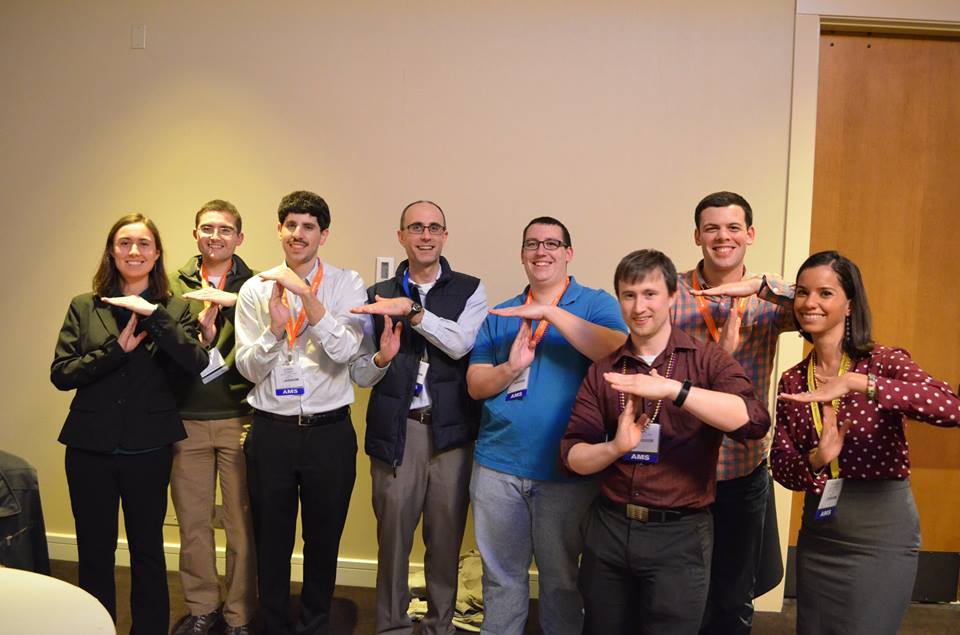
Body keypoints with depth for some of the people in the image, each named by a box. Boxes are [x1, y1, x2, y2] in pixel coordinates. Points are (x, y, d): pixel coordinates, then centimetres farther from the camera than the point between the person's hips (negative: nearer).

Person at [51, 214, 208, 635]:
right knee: (94, 552, 12)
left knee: (148, 550, 11)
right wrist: (117, 348, -17)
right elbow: (60, 374, -5)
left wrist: (152, 313, -22)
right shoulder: (83, 308, 4)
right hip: (91, 446, 1)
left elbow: (195, 363, -16)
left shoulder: (174, 309, 1)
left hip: (148, 448, -1)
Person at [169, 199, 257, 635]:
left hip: (239, 418, -2)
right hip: (186, 420, 2)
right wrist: (199, 336, -15)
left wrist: (230, 298, -23)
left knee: (242, 522, 5)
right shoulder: (174, 286, 9)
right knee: (192, 522, 12)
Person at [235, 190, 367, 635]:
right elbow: (248, 368, -1)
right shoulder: (255, 289, 3)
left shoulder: (347, 285, -2)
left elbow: (345, 351, -16)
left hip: (329, 430, -1)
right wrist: (275, 328, -20)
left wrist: (307, 296, -23)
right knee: (271, 539, 14)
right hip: (271, 430, 1)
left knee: (324, 539, 13)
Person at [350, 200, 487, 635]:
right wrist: (382, 358, -14)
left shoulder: (469, 290, 4)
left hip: (451, 429, 0)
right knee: (393, 533, 7)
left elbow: (461, 344, -13)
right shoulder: (377, 296, 8)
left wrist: (412, 310, -19)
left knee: (446, 533, 9)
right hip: (395, 430, 1)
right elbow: (359, 374, 7)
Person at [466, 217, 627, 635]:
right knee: (501, 574, 14)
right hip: (497, 465, 3)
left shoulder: (596, 304, 0)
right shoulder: (499, 316, 9)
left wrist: (550, 312, -21)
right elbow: (475, 385, 4)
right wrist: (510, 368, -17)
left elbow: (619, 352, -20)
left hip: (567, 468, -2)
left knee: (561, 577, 13)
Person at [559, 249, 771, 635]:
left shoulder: (707, 360, -3)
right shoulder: (603, 370, 5)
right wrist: (615, 447, -20)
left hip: (679, 534, -3)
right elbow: (571, 455, 0)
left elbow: (754, 422, -21)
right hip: (608, 529, 3)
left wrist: (672, 389, -30)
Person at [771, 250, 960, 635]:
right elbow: (782, 469, -1)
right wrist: (816, 460, -23)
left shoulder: (883, 362, -9)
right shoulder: (792, 382, 2)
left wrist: (856, 382, -35)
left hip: (883, 534, -4)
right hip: (817, 534, 4)